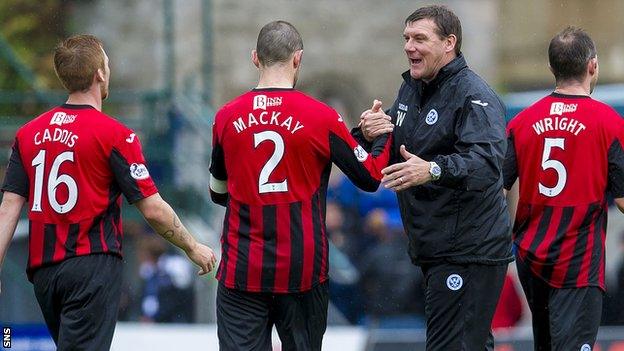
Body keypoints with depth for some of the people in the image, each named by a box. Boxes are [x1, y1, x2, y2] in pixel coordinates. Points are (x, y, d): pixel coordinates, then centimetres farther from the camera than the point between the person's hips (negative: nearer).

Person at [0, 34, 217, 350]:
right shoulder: (114, 135, -9)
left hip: (42, 270, 6)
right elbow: (153, 210, -8)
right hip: (92, 264, -6)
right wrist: (193, 248, 7)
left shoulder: (28, 134, 7)